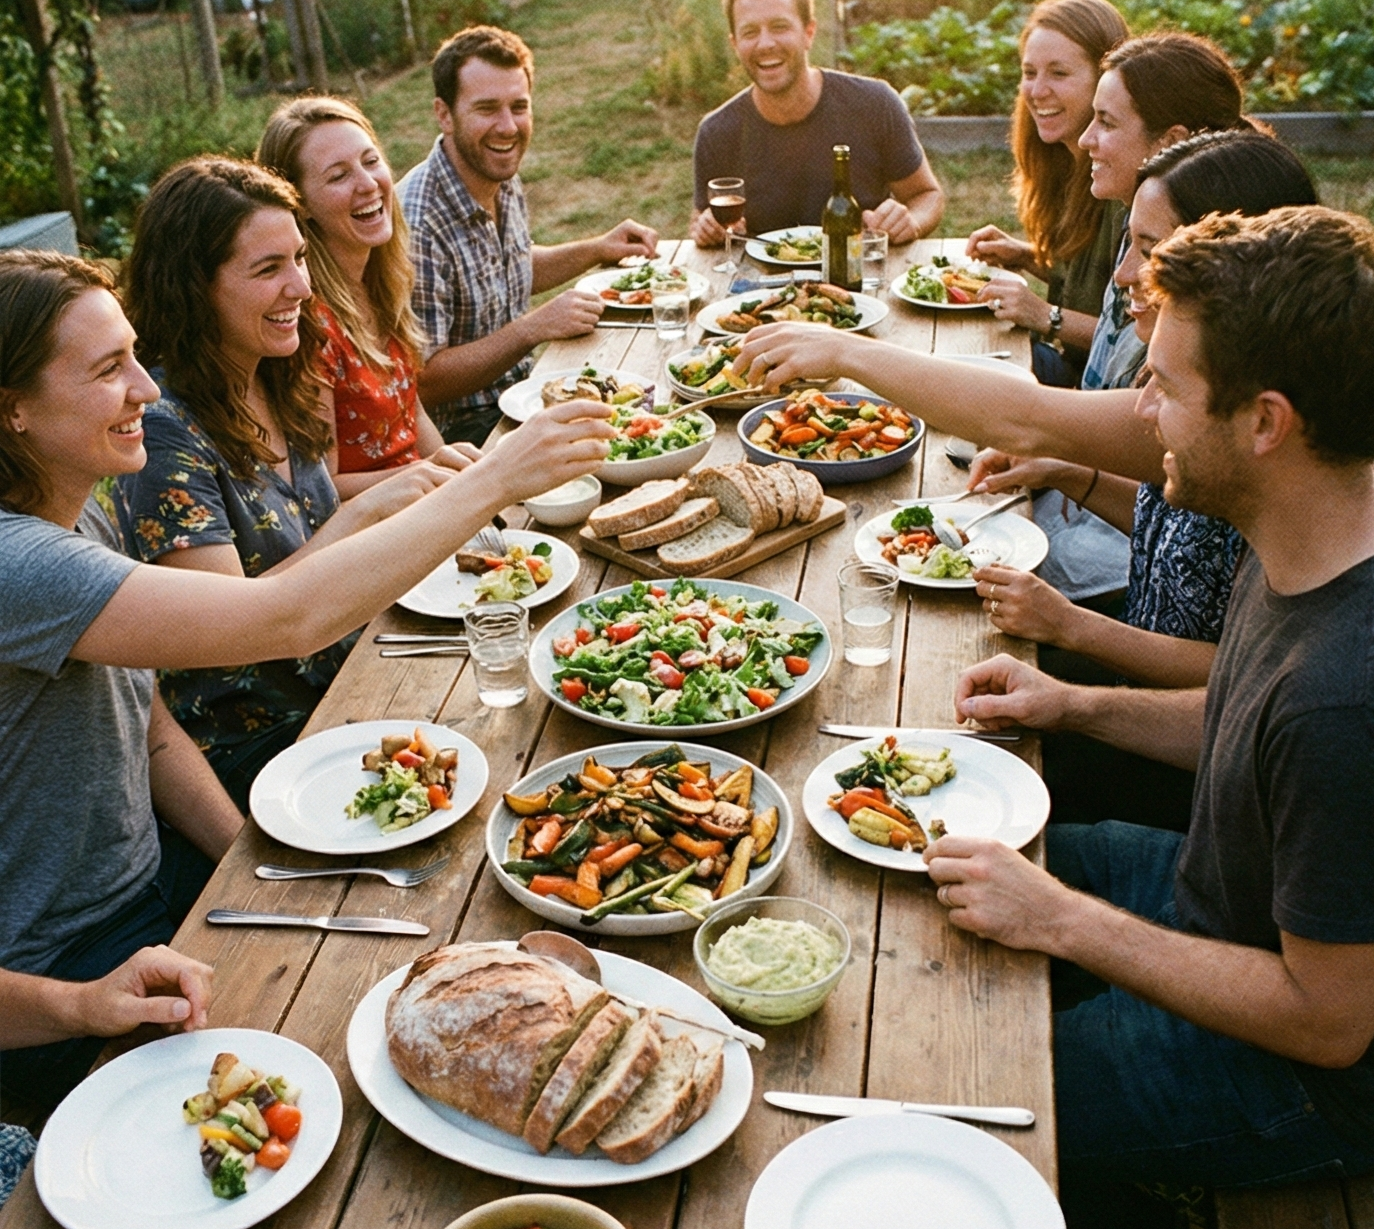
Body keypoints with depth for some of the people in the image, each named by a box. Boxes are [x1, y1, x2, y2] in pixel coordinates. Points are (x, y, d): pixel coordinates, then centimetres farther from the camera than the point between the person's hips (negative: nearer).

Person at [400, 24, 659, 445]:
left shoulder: (504, 178, 2)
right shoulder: (418, 226, -26)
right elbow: (422, 380, -24)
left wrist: (597, 250, 8)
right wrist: (534, 327, -25)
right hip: (462, 431, -8)